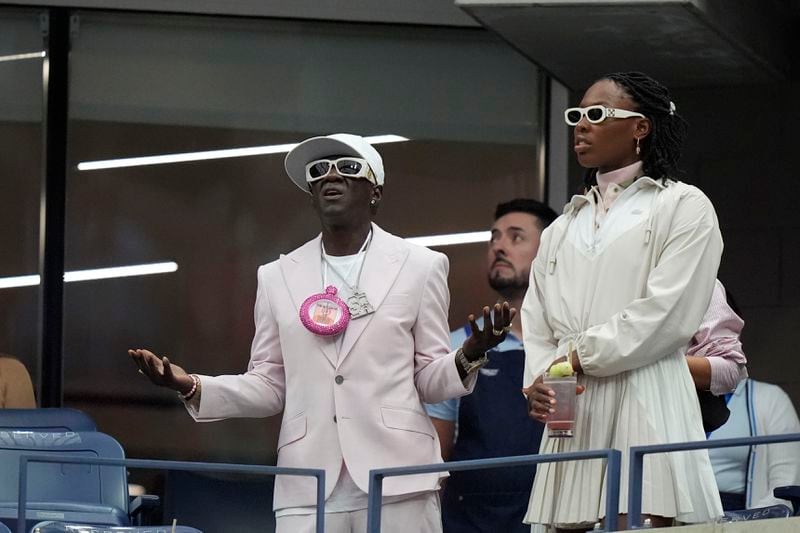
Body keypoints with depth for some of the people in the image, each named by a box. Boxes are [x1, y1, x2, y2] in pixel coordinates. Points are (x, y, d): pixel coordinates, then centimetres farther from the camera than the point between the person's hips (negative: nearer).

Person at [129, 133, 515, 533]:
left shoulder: (419, 267, 10)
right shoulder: (277, 277, 15)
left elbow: (429, 379, 9)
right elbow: (269, 387, 15)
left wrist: (469, 357, -13)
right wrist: (191, 387, -1)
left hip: (396, 483, -1)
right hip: (308, 490, 2)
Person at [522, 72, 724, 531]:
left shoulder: (684, 206, 6)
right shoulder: (565, 226, 25)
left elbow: (668, 314, -7)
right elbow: (537, 321, 17)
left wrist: (577, 356, -7)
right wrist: (541, 378, -4)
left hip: (645, 405, -6)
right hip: (569, 410, 6)